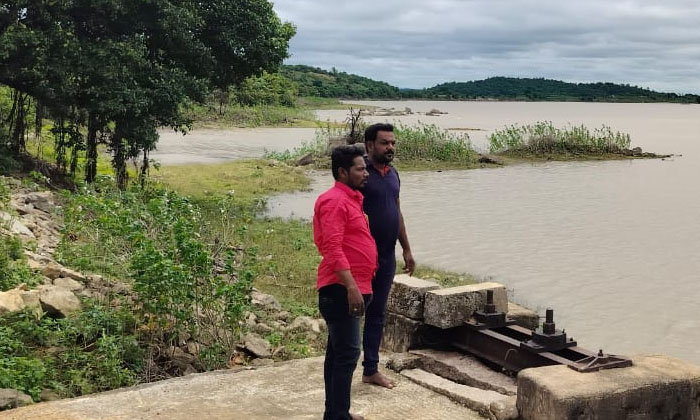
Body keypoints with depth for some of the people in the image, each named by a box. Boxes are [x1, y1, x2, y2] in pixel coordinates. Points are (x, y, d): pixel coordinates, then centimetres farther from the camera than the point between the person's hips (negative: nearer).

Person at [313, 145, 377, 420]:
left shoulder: (351, 199, 17)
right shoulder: (334, 201, -14)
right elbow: (333, 249, -23)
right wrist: (351, 287, -27)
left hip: (348, 289, 10)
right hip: (341, 290, -10)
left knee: (338, 352, 15)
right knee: (347, 353, -9)